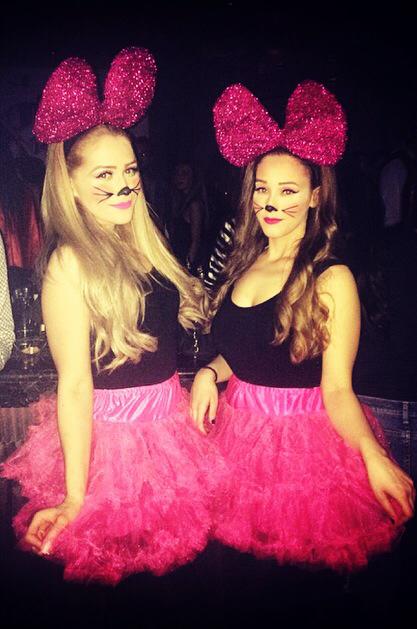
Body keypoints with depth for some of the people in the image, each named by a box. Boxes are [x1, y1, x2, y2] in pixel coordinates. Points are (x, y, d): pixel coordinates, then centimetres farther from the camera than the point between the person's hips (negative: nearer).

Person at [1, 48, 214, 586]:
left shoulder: (141, 246, 3)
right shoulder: (70, 264, -17)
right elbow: (74, 386, -19)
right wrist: (74, 499, -17)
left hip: (168, 426, 7)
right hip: (110, 438, -7)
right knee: (119, 559, 12)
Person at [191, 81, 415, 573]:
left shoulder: (332, 279, -13)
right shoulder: (244, 264, 4)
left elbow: (337, 389, -16)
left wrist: (375, 459, -31)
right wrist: (209, 372, -3)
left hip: (303, 441, -5)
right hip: (236, 433, 5)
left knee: (296, 556, 8)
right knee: (236, 555, 16)